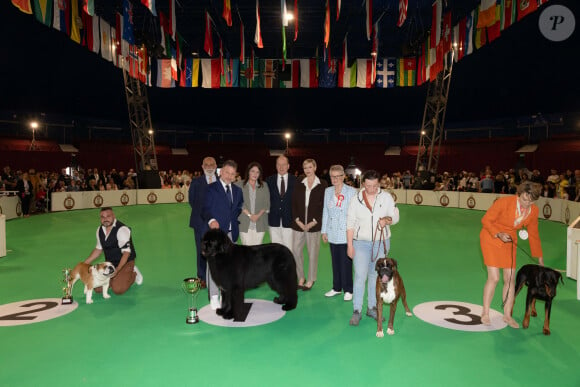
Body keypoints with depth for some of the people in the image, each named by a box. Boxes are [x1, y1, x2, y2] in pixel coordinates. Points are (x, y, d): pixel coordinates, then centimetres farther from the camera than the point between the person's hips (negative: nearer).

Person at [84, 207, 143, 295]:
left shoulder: (122, 229, -22)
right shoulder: (100, 230, 2)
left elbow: (126, 252, -25)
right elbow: (99, 249, 16)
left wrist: (117, 270, -32)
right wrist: (85, 263, 6)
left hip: (125, 262, -6)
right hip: (110, 263, 6)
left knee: (117, 289, -20)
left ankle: (133, 274, 8)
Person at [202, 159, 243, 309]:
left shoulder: (237, 190, 14)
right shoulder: (211, 188, -2)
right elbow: (205, 209, -9)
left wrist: (234, 219, 7)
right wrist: (211, 220, -27)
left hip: (231, 232, 5)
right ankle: (214, 297, 2)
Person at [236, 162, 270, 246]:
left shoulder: (264, 186, 13)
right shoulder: (239, 185, 4)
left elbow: (266, 204, 8)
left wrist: (258, 215, -6)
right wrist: (249, 215, -10)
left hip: (260, 223, 2)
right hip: (244, 223, -2)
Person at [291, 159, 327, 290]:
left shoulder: (322, 185, 1)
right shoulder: (298, 185, 10)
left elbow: (323, 205, -3)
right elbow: (293, 204, 6)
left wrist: (313, 222, -9)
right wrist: (297, 220, -6)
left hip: (314, 225, -3)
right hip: (298, 224, 3)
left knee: (313, 253, 2)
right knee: (296, 251, 3)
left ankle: (310, 280, 17)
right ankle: (300, 278, 20)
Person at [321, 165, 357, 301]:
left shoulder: (351, 191, -6)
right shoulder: (328, 191, 9)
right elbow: (325, 212, 13)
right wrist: (324, 231, 12)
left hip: (346, 234, -5)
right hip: (332, 233, 5)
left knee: (346, 263, 0)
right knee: (335, 262, 13)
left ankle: (348, 290, 15)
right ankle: (336, 288, 27)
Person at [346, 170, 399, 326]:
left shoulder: (386, 197, -2)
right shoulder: (356, 200, -4)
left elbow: (395, 216, 4)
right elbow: (350, 223, -1)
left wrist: (387, 220, -19)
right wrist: (349, 245, -4)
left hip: (381, 242, 2)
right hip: (361, 243, -2)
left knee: (375, 275, 12)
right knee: (360, 276, -7)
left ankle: (372, 307, 25)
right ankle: (356, 311, 3)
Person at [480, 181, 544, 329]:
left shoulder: (534, 211, -7)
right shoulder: (504, 202, -24)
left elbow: (533, 234, 7)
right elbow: (486, 220, -14)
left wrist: (540, 258, 13)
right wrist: (499, 234, -28)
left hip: (509, 242, 5)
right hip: (491, 239, -5)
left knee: (510, 279, 4)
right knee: (494, 278, -10)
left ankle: (507, 315, 19)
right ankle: (485, 313, 6)